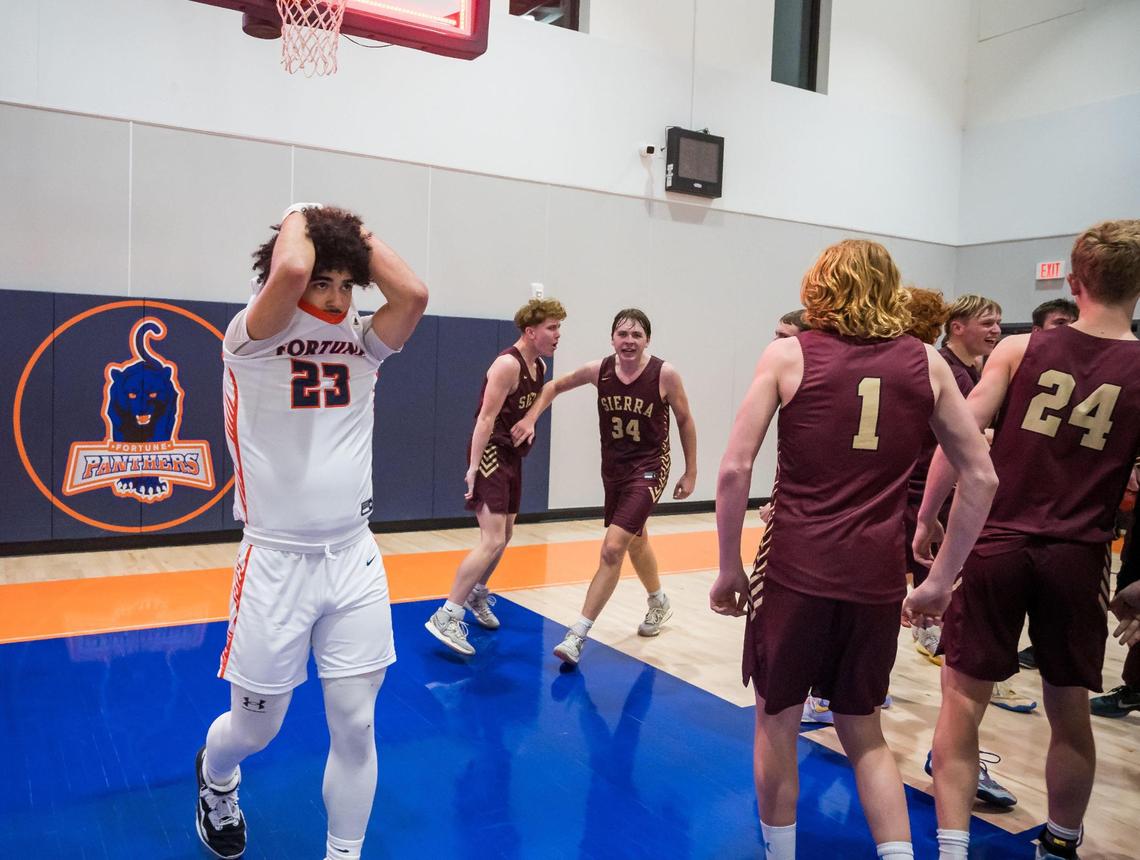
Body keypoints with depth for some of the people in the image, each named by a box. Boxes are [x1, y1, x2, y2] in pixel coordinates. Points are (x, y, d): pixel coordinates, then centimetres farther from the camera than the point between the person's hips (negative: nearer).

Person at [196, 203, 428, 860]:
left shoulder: (362, 345, 4)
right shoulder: (253, 342, -8)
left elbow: (414, 293, -15)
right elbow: (289, 272, -28)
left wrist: (357, 232, -2)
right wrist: (299, 218, -8)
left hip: (356, 560, 3)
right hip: (276, 564, -3)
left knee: (356, 727, 6)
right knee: (255, 728, 15)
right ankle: (215, 779, 52)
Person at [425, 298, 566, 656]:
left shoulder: (540, 367, 10)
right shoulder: (508, 364, -17)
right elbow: (486, 418, -21)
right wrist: (473, 467, -24)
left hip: (512, 456, 9)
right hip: (490, 454, -9)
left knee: (504, 536, 20)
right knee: (492, 541, -16)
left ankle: (477, 594, 42)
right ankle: (446, 617, -9)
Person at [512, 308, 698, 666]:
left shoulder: (665, 374, -17)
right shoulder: (598, 370, -8)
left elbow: (685, 420, -4)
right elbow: (556, 386, 9)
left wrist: (690, 472, 0)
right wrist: (531, 418, -5)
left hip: (649, 468, -5)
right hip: (613, 467, 5)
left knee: (612, 548, -16)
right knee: (635, 540, 23)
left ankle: (578, 635, -7)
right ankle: (659, 603, 50)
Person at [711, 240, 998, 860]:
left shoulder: (787, 354, -2)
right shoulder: (926, 362, 6)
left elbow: (734, 470, -8)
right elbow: (980, 478, 6)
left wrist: (728, 570, 1)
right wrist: (940, 581, 12)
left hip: (794, 568, -2)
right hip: (878, 575, 3)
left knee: (776, 723, 18)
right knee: (863, 731, 22)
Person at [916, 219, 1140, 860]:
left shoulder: (1021, 349, -1)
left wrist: (926, 517, 3)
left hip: (996, 544, -1)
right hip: (1077, 558, 1)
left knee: (963, 701, 9)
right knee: (1071, 713, 19)